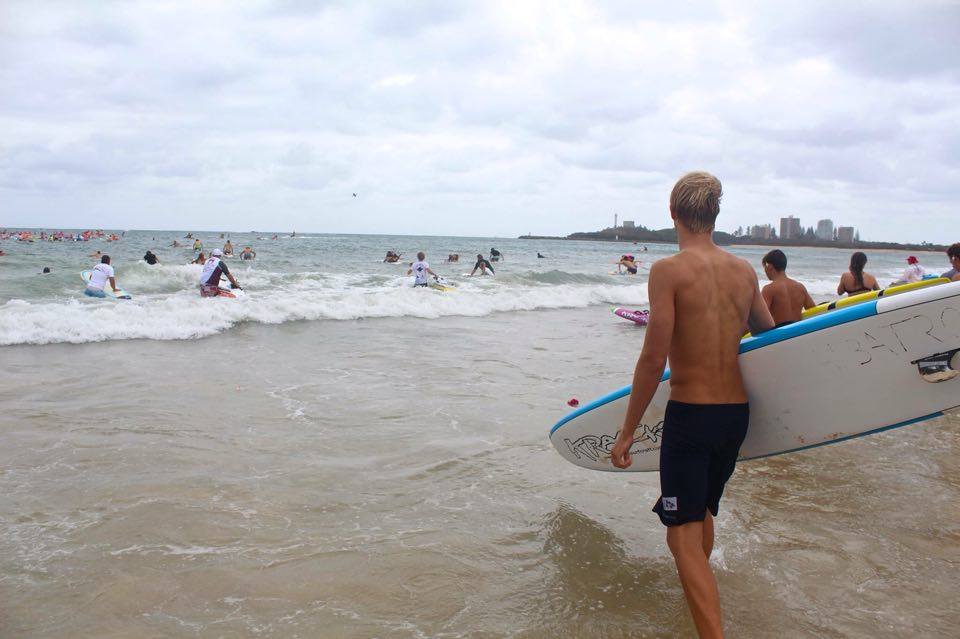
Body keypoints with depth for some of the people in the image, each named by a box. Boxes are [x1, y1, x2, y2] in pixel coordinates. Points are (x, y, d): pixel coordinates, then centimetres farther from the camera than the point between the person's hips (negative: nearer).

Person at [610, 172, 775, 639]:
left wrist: (626, 432, -11)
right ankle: (701, 599, 49)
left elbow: (654, 358, -18)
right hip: (737, 413, 7)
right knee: (703, 513, 27)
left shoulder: (669, 270, -14)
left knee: (683, 535, -2)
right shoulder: (744, 271, 4)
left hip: (689, 414, -7)